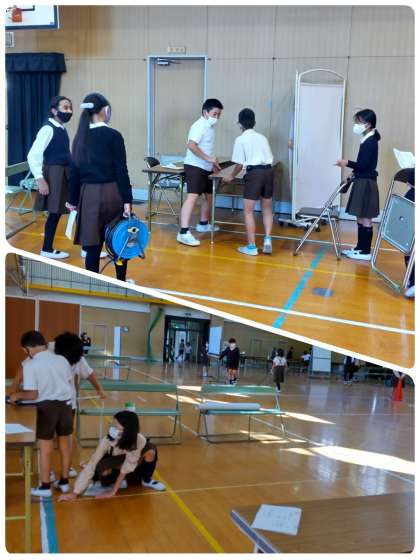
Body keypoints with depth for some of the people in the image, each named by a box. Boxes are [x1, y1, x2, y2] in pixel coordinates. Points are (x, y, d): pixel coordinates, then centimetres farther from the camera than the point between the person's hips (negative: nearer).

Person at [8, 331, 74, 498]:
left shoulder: (30, 365, -12)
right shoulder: (62, 360, 2)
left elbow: (32, 394, -15)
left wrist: (17, 395, 3)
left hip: (47, 406, -5)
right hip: (66, 403, 5)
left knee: (45, 446, 7)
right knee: (65, 442, 16)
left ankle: (45, 486, 15)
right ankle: (64, 481, 28)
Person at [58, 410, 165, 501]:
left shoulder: (139, 441, -35)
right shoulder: (106, 441, -32)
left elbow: (127, 468, -28)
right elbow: (90, 466, -30)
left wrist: (113, 491, -27)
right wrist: (75, 492, -33)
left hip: (133, 469, 0)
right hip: (115, 468, 0)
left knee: (150, 449, -30)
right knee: (102, 469, -36)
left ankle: (146, 480, -1)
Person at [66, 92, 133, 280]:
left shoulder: (80, 137, 6)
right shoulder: (113, 135, -8)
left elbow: (75, 171, 9)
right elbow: (121, 171, -12)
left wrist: (73, 199, 16)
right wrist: (127, 200, -10)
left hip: (88, 194, 4)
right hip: (111, 192, -4)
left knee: (92, 245, 7)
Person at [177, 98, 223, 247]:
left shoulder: (209, 126, 15)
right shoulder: (200, 125, -15)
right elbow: (191, 145, -27)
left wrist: (212, 163, 13)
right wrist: (209, 159, -26)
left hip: (206, 168, 10)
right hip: (195, 166, -10)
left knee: (209, 196, 20)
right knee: (192, 197, -20)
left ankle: (203, 224, 39)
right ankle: (184, 233, -26)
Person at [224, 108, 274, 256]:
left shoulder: (240, 139, 4)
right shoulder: (262, 137, 19)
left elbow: (240, 164, 3)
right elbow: (269, 158, 18)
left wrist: (231, 176, 21)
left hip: (254, 173, -5)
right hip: (268, 171, 5)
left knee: (248, 211, 4)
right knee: (267, 209, 19)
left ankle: (251, 246, 4)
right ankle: (267, 240, 7)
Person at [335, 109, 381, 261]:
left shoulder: (371, 141, -15)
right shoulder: (367, 140, 13)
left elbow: (364, 164, -20)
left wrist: (347, 163, -12)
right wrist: (355, 174, 14)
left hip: (366, 183, -10)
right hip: (362, 182, 10)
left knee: (365, 218, -4)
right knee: (360, 217, 14)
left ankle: (365, 251, 1)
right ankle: (360, 247, 21)